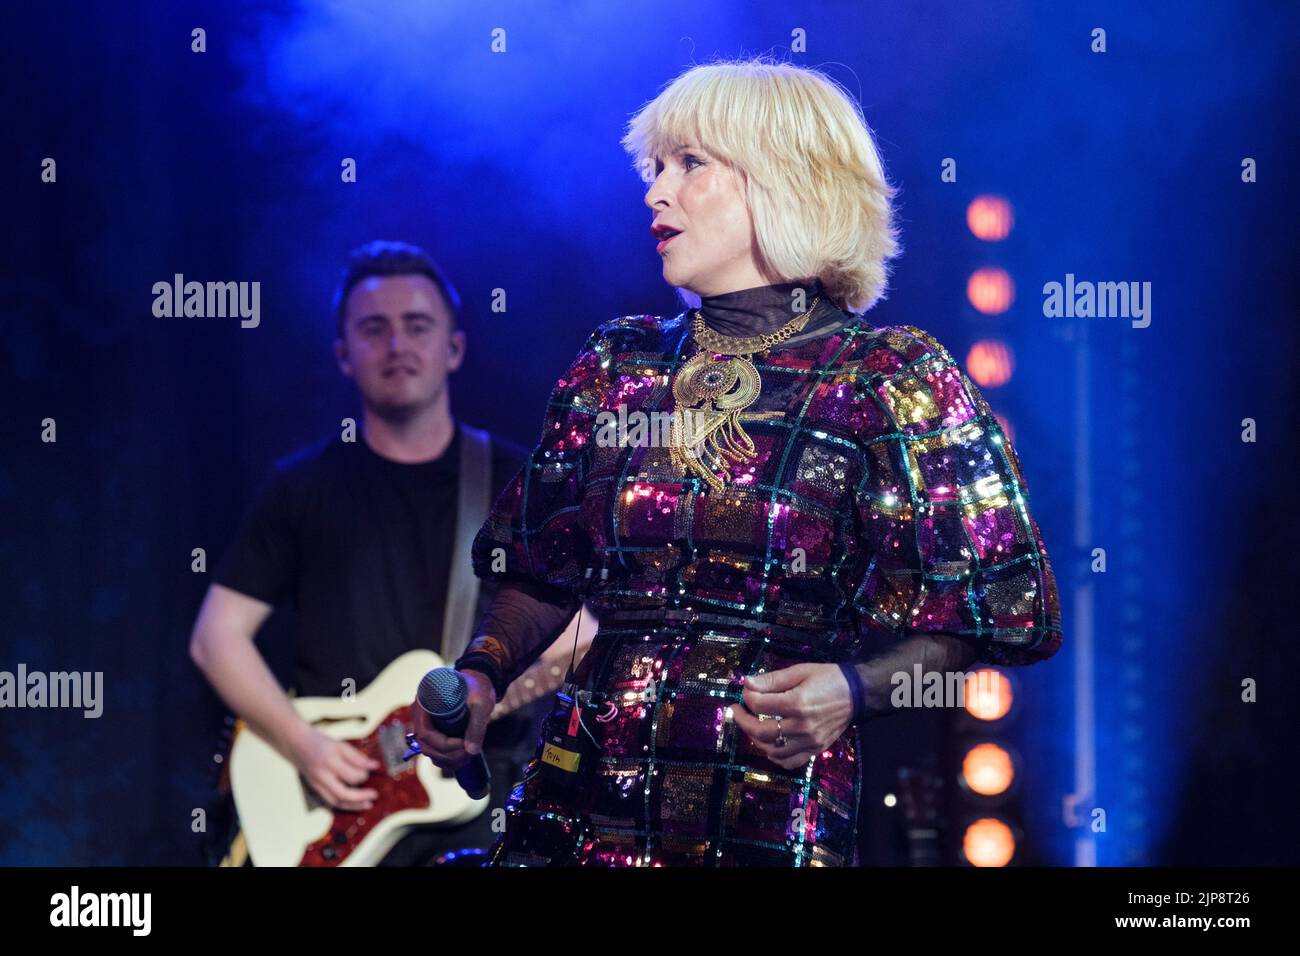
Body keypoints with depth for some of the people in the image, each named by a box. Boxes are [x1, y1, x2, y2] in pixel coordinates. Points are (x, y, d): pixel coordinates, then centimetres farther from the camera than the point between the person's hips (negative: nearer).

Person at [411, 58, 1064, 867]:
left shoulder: (892, 381, -4)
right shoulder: (616, 367, 9)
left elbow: (971, 624, -4)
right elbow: (542, 578, 16)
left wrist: (854, 688, -21)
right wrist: (479, 679, -1)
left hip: (773, 825, -3)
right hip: (580, 809, 4)